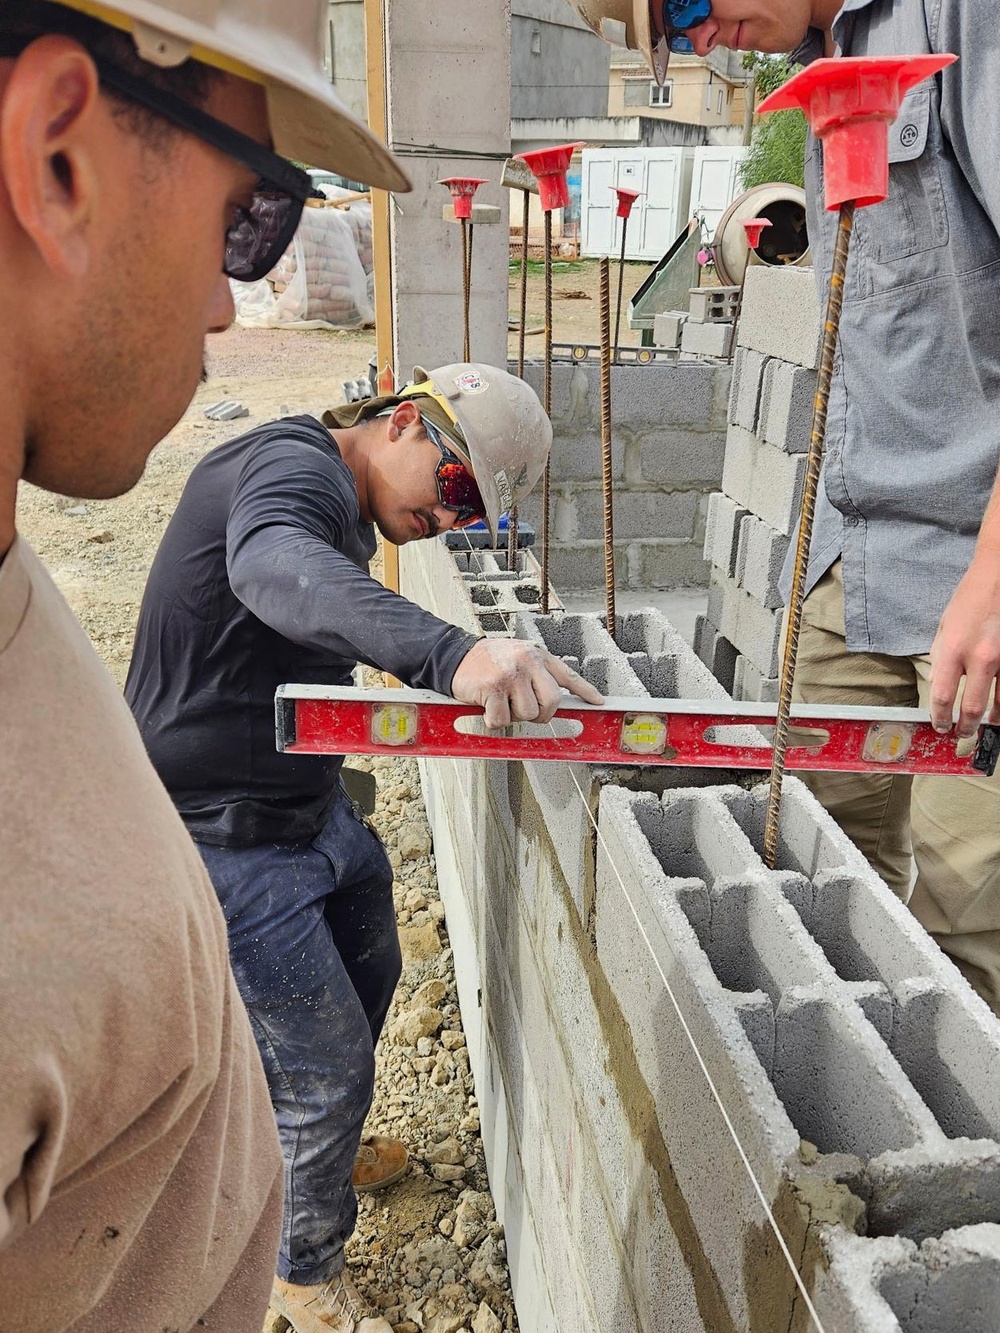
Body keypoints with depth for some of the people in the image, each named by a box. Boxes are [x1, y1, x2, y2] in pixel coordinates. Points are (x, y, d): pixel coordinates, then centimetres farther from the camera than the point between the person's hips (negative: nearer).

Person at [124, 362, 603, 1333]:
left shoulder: (341, 507, 10)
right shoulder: (297, 464, -22)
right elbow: (276, 569, -47)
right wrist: (451, 653, -62)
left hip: (309, 809, 10)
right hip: (227, 845, -10)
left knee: (367, 976, 26)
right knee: (329, 1069, 2)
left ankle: (320, 1151, 54)